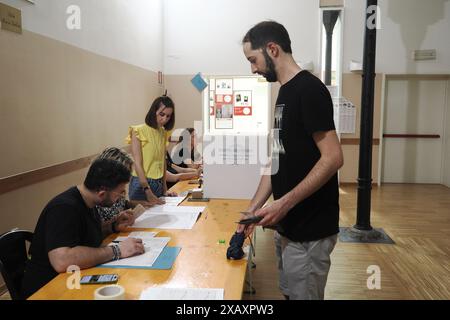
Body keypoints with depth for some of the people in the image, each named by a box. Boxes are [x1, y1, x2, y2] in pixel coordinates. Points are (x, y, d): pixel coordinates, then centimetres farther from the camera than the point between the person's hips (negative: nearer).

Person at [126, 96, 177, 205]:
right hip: (142, 184, -6)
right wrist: (148, 192, -22)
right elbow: (137, 164, -16)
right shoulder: (138, 131, -11)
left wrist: (164, 189, 10)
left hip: (159, 184, 6)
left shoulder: (163, 133, 10)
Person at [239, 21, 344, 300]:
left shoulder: (309, 89, -15)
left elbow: (333, 158, -21)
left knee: (303, 295, 8)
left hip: (309, 229, -8)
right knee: (290, 292, 21)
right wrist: (253, 209, 8)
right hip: (288, 224, 9)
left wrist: (285, 203, -22)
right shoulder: (284, 93, 12)